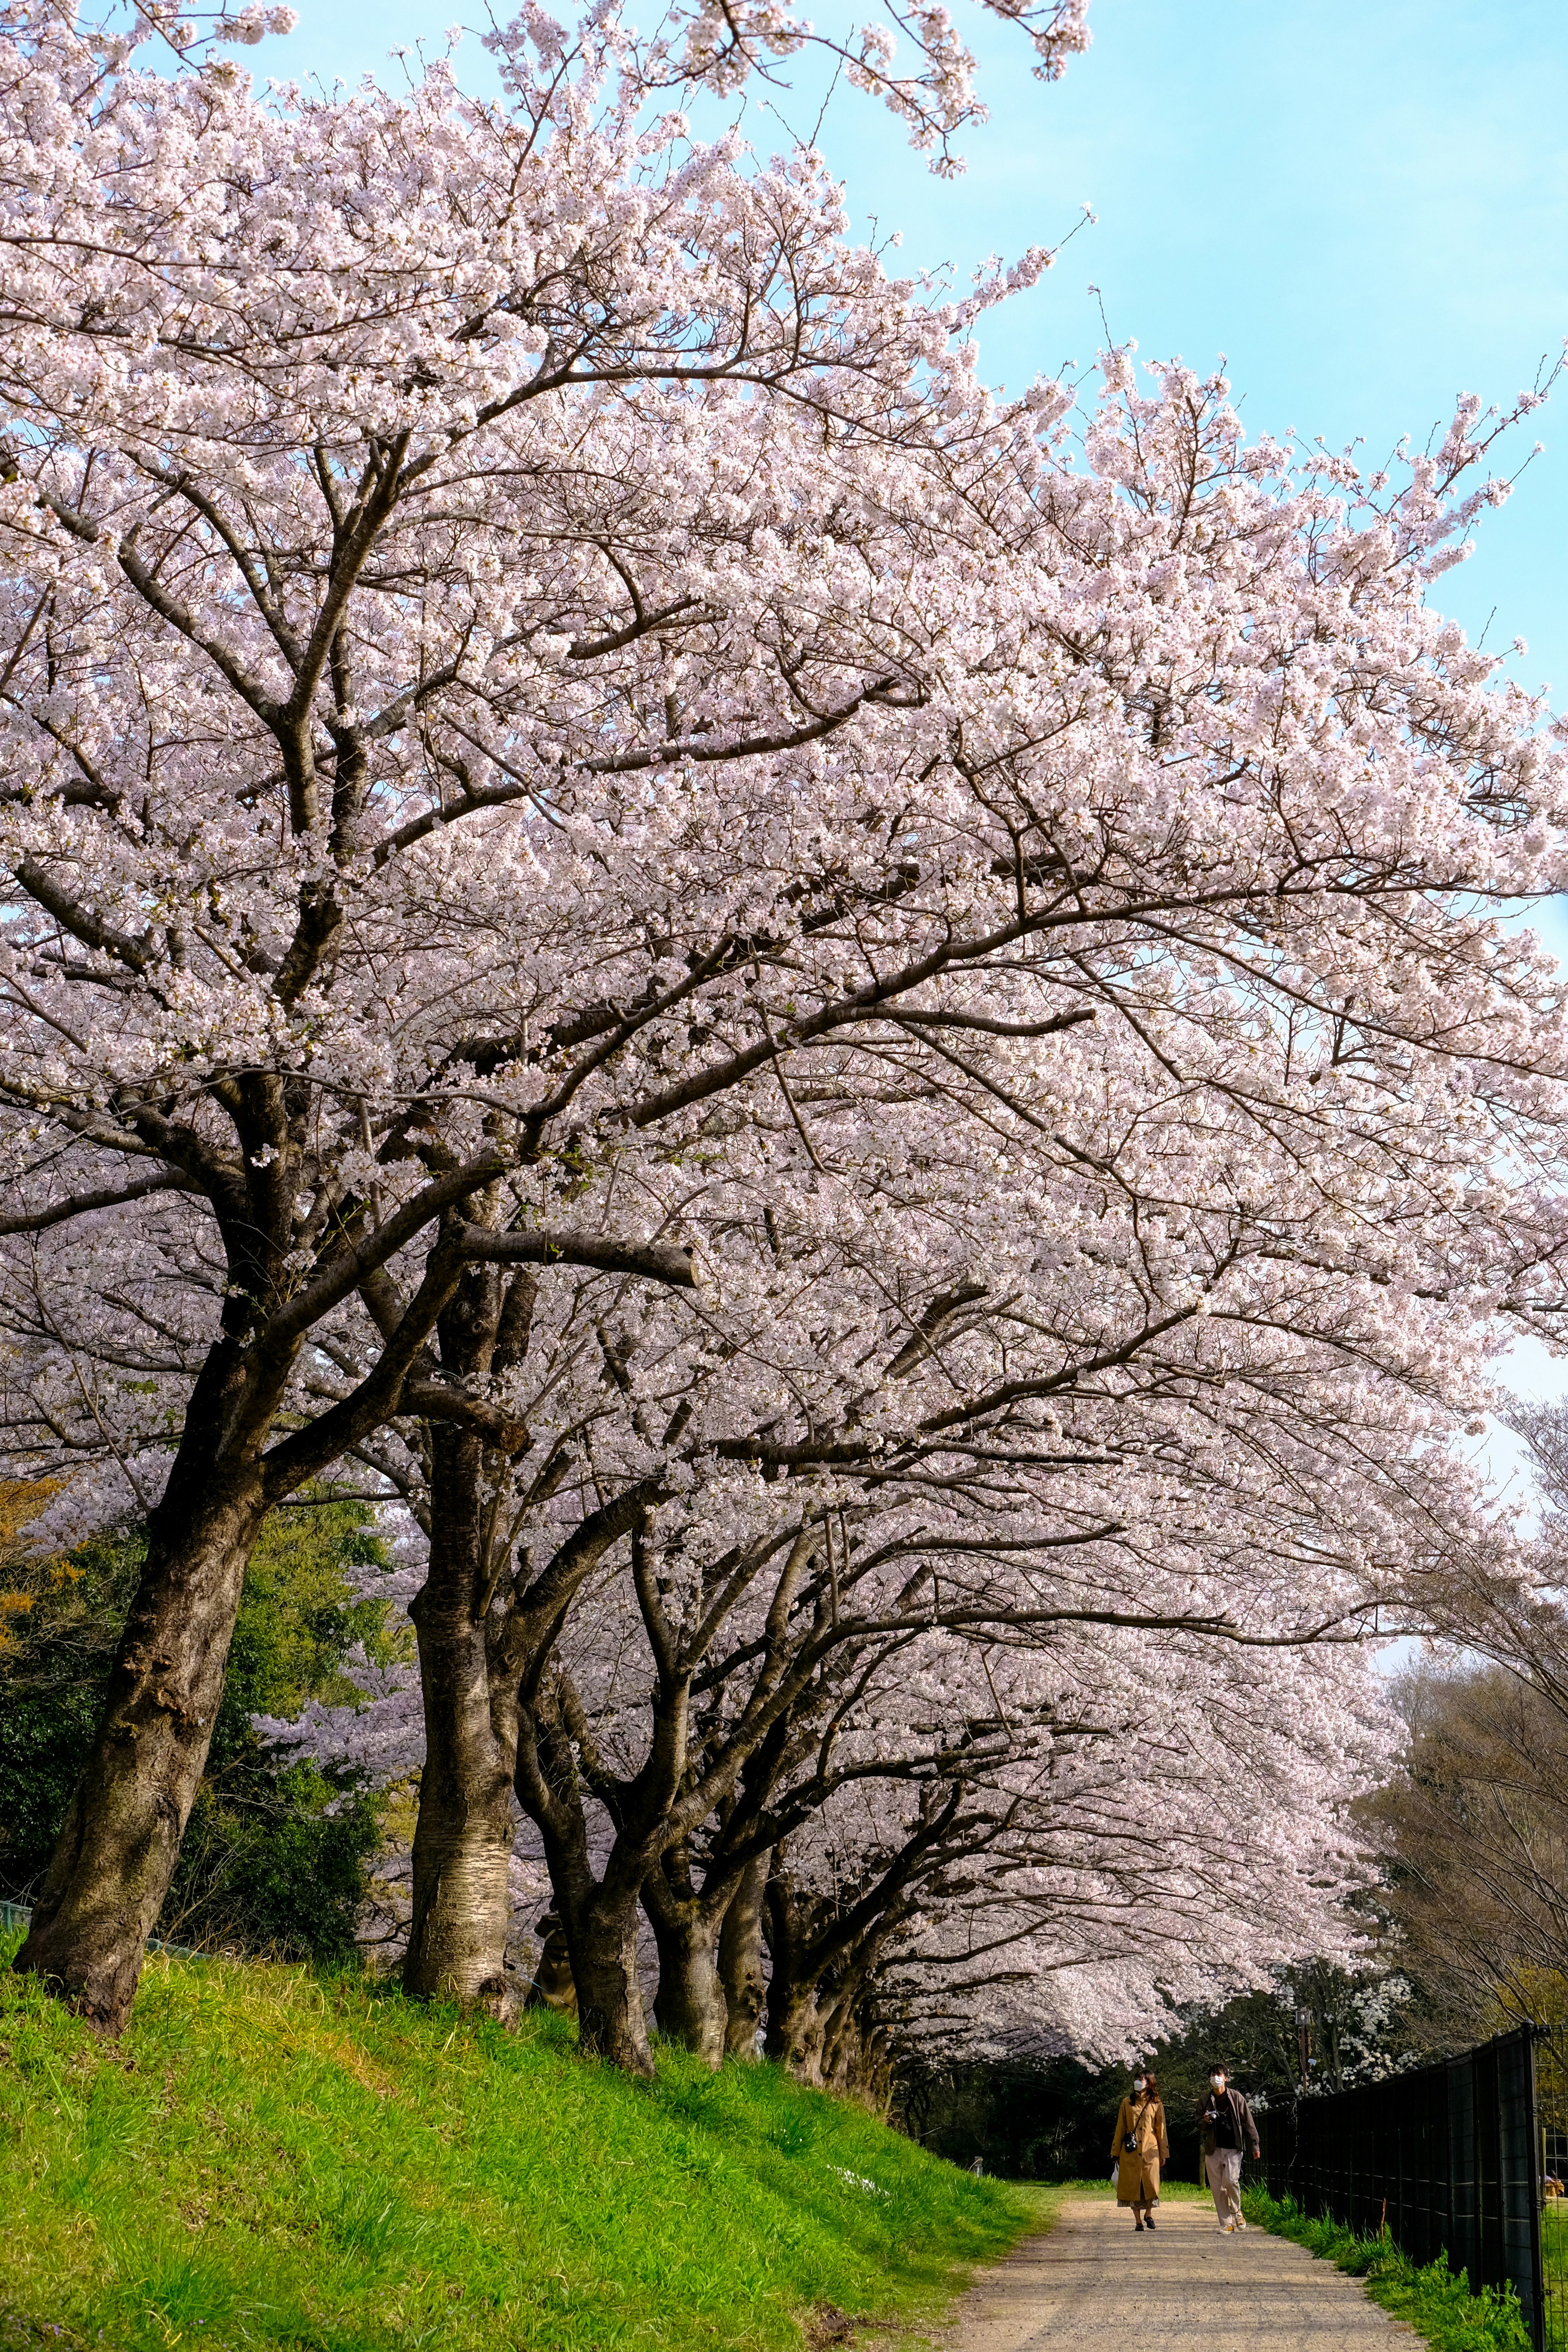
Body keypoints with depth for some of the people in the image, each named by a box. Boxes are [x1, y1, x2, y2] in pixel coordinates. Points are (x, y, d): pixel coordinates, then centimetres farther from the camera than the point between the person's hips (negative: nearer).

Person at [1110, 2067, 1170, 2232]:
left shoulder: (1156, 2104, 7)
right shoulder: (1127, 2103, 9)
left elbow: (1161, 2129, 9)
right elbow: (1120, 2129, 10)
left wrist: (1163, 2153, 6)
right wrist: (1116, 2153, 8)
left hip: (1150, 2150, -1)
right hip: (1131, 2151, 1)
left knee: (1151, 2183, -8)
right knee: (1133, 2185, -1)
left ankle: (1148, 2214, 17)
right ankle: (1138, 2221, 10)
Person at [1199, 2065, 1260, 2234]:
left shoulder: (1236, 2098, 4)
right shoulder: (1206, 2101, 10)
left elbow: (1248, 2123, 5)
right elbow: (1199, 2125, 17)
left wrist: (1254, 2145, 1)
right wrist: (1205, 2122, -6)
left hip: (1233, 2148, -3)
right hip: (1213, 2150, 3)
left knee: (1231, 2180, -20)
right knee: (1218, 2188, 0)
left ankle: (1237, 2211, 7)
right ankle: (1227, 2224, 9)